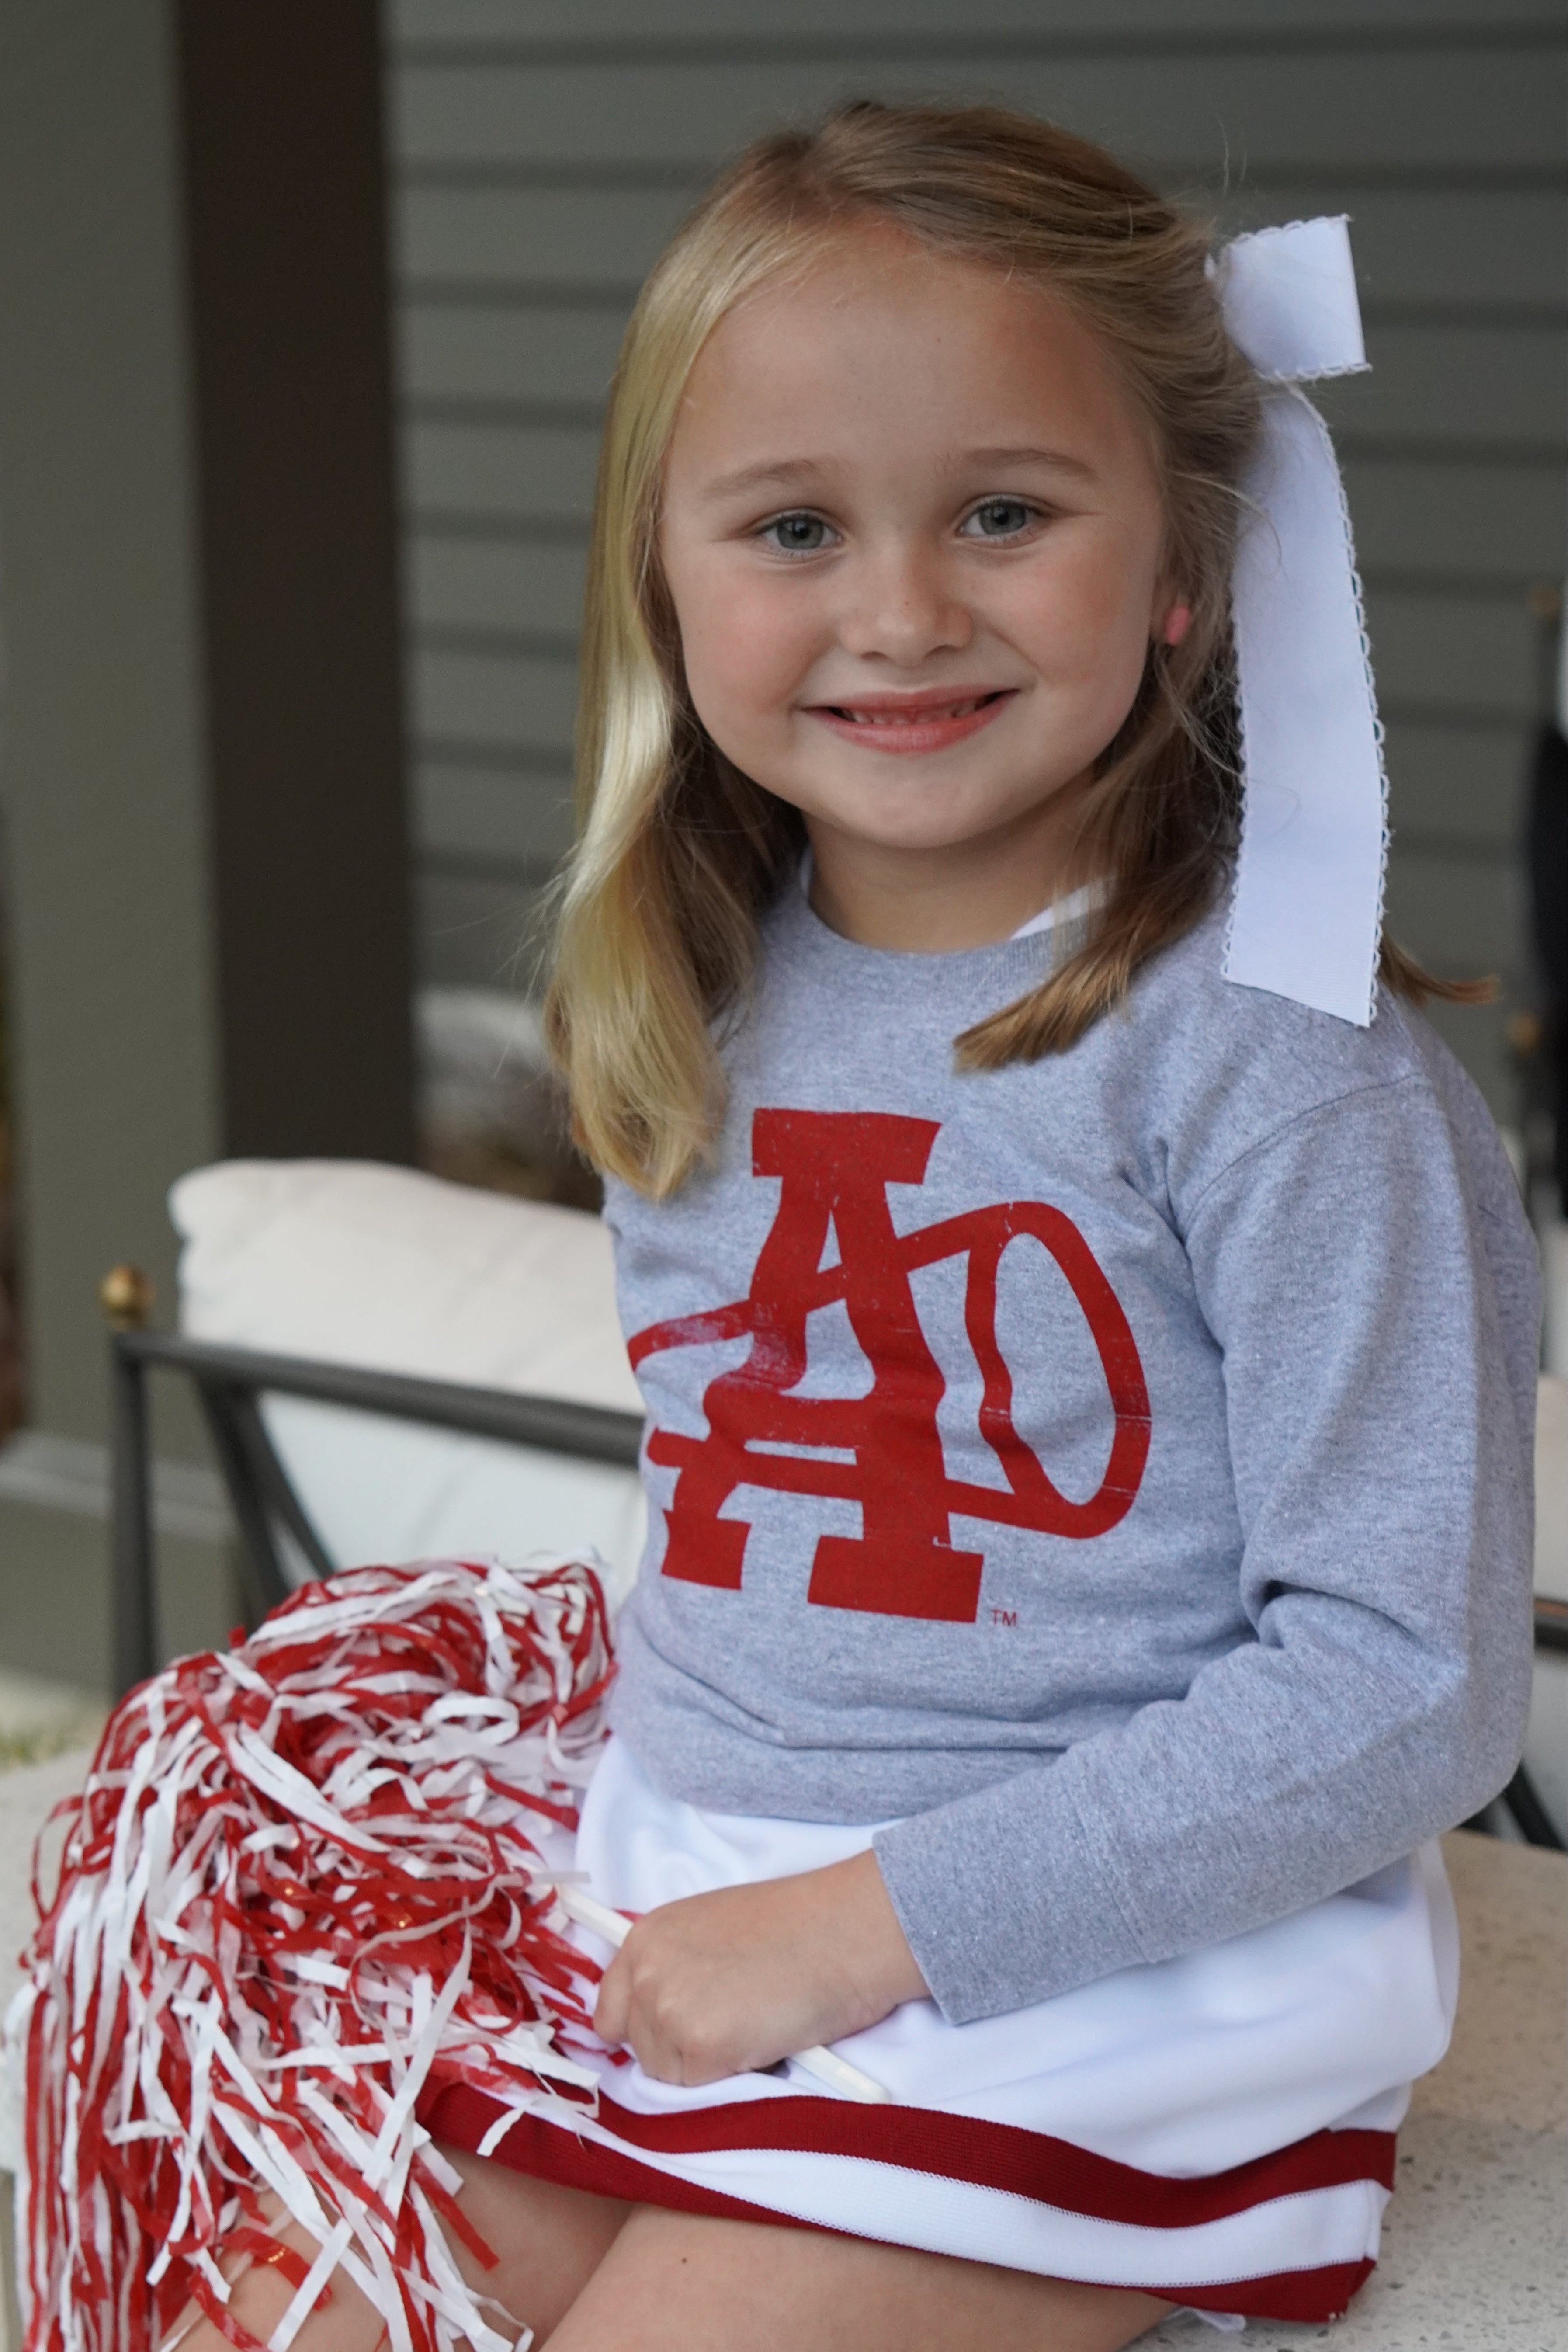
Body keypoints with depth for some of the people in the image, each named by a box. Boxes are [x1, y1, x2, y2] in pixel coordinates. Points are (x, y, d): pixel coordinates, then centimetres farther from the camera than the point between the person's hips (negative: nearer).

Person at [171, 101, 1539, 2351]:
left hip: (1097, 1993, -6)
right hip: (671, 1951, 7)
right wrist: (654, 1754, 7)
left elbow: (1413, 1676, -18)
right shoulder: (693, 1011, 5)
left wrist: (874, 1917, -19)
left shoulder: (1269, 1051, -17)